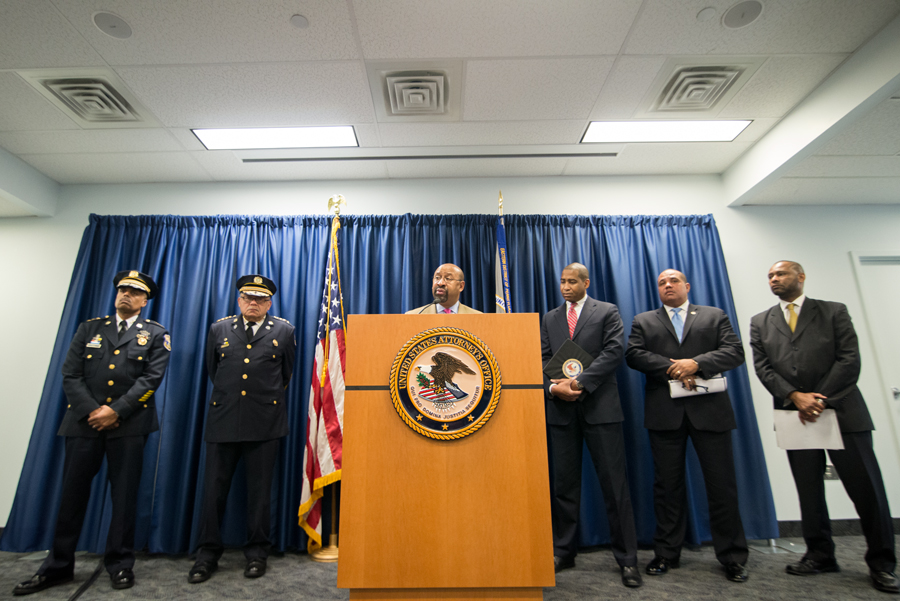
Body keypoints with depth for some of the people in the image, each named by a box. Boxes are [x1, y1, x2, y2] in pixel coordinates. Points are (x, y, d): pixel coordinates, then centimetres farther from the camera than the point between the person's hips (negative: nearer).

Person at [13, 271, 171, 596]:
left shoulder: (155, 334, 4)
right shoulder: (89, 328, 11)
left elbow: (151, 378, -7)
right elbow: (70, 375, 3)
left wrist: (115, 411, -14)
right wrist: (92, 412, -10)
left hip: (128, 424, -2)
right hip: (84, 421, 2)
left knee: (124, 494, 5)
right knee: (72, 493, 9)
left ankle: (120, 563, 19)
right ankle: (58, 566, 26)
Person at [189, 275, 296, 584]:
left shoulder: (284, 331, 2)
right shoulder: (219, 329, 8)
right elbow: (212, 371, 19)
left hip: (264, 423, -1)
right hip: (223, 419, 2)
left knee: (259, 490, 8)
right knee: (214, 489, 9)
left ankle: (257, 552, 24)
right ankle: (208, 553, 26)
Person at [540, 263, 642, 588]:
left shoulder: (607, 312, 4)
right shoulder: (550, 318, 14)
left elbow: (614, 351, -8)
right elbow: (543, 360, 8)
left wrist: (580, 382, -15)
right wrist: (552, 386, -11)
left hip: (600, 406, -3)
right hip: (561, 408, 3)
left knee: (615, 484, 3)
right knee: (564, 484, 11)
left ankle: (627, 558, 17)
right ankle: (563, 551, 25)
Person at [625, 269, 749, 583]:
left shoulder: (715, 316, 13)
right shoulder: (643, 321, 12)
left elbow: (735, 352, -1)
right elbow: (633, 354, -3)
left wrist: (696, 363, -16)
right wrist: (672, 369, -14)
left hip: (709, 410, 0)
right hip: (664, 412, 0)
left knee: (722, 483, 5)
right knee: (667, 484, 8)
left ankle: (732, 556, 23)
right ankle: (666, 553, 20)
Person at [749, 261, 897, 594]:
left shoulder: (834, 311, 6)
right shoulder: (760, 323, 11)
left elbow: (849, 359, -4)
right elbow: (763, 367, 2)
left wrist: (820, 399, -13)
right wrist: (795, 397, -12)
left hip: (842, 411, -2)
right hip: (795, 415, 2)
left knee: (866, 488, 2)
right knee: (808, 491, 8)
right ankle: (820, 555, 20)